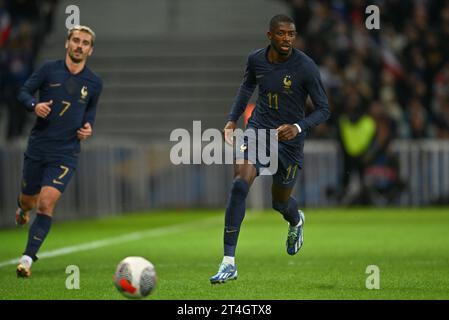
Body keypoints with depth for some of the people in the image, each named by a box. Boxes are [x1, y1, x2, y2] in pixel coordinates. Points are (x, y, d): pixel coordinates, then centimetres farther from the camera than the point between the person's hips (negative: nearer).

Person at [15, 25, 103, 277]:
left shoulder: (94, 83, 4)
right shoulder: (49, 69, -1)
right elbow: (24, 92, 4)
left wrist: (88, 127, -1)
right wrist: (34, 105, -17)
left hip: (65, 154, -1)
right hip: (37, 148, 1)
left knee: (46, 204, -17)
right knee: (28, 201, 14)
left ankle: (28, 258, -13)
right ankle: (24, 209, 54)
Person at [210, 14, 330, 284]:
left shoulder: (306, 67, -16)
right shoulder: (256, 59, -4)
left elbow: (324, 110, -11)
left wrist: (298, 127, -27)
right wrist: (233, 119, 10)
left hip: (289, 140, -2)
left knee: (280, 203, 13)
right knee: (239, 185, -22)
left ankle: (297, 222, 56)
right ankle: (229, 263, -21)